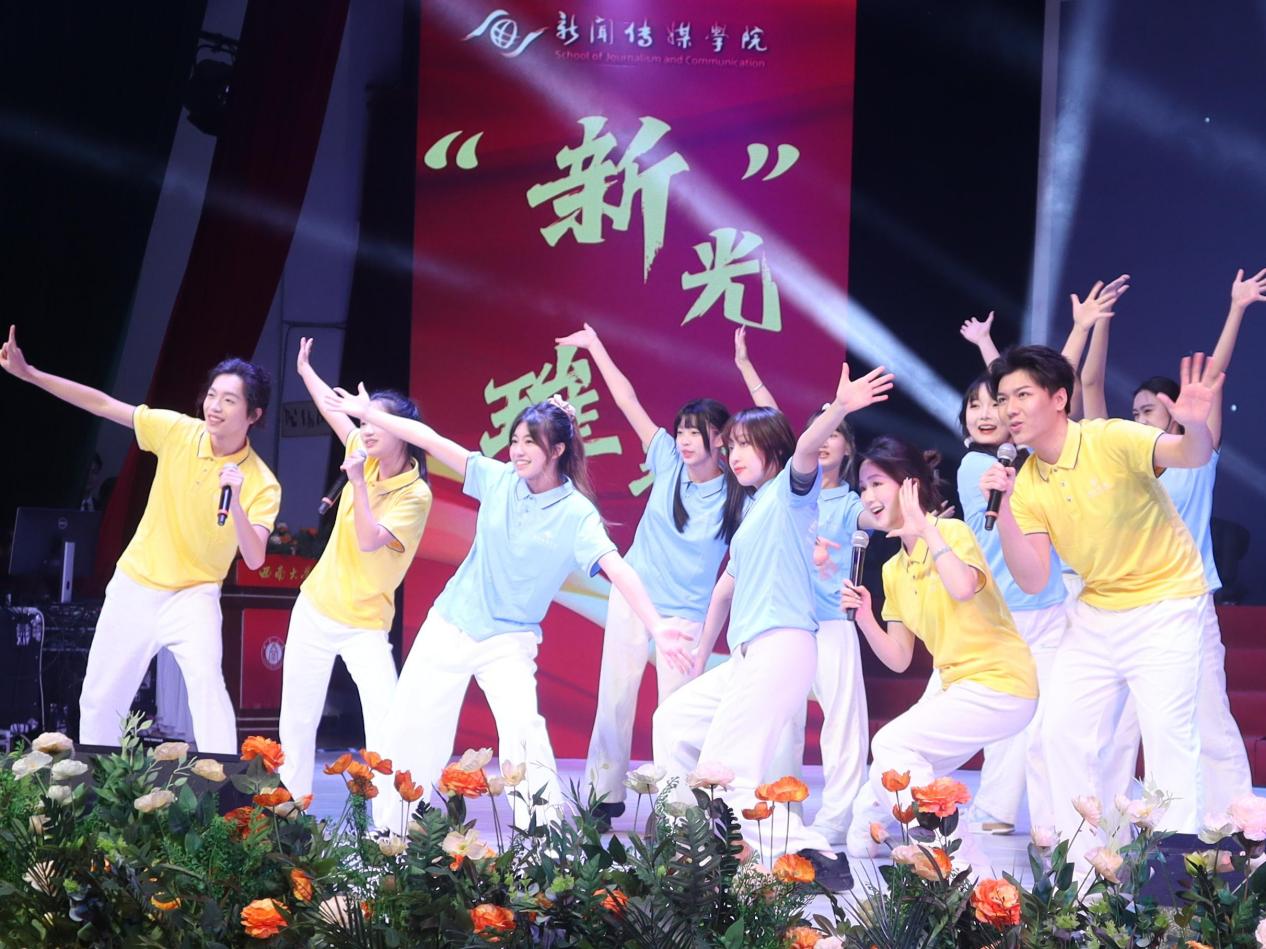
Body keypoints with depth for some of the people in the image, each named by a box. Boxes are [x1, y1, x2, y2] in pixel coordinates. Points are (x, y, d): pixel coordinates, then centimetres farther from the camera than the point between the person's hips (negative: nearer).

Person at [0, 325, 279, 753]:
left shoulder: (261, 485, -18)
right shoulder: (178, 431, -11)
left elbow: (254, 560, -27)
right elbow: (104, 405, -5)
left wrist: (234, 502, -42)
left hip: (194, 596, -4)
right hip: (134, 587, 4)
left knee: (207, 682, -28)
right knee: (99, 699, 10)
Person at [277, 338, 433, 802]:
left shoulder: (415, 495, -18)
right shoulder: (367, 460, 0)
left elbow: (369, 541, -30)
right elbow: (333, 411, 16)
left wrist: (358, 481, -32)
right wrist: (305, 368, 28)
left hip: (364, 624, -7)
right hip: (315, 608, 7)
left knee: (387, 723, -19)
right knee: (296, 722, 11)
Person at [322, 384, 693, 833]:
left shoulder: (577, 515, -14)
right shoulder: (499, 479, -3)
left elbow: (617, 569, -26)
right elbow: (432, 441, -2)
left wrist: (657, 627, -39)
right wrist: (368, 413, -2)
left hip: (509, 641, -4)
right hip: (449, 626, 4)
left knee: (523, 732, -25)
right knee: (408, 728, 8)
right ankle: (388, 833, 24)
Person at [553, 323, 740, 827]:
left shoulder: (736, 497, -13)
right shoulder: (668, 462, -6)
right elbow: (629, 401, -5)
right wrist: (595, 347, -3)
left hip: (687, 611, -3)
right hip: (632, 596, 3)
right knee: (615, 696, 5)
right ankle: (604, 795, 13)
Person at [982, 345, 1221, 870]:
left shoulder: (1112, 441, -19)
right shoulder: (1025, 484, -3)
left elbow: (1191, 455, -34)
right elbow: (1032, 580, -8)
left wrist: (1196, 427, -57)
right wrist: (1004, 511, -21)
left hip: (1164, 604, -6)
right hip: (1095, 612, 6)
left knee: (1167, 730, -16)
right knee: (1062, 731, 3)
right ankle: (1079, 862, 15)